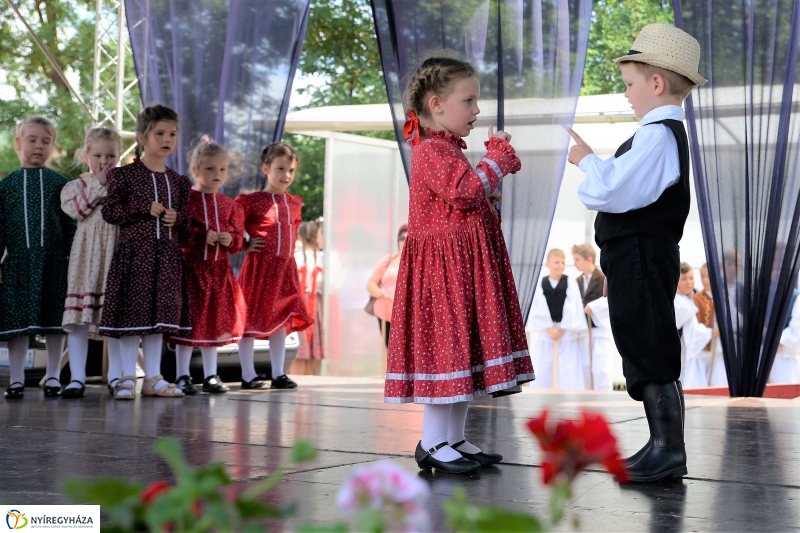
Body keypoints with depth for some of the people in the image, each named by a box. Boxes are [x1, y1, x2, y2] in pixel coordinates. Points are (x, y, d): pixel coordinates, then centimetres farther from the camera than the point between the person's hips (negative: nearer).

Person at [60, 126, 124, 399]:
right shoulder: (76, 185, 7)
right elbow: (75, 209, -13)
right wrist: (98, 185, -8)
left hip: (117, 255, 2)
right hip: (86, 258, -1)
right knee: (80, 316, -5)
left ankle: (115, 375, 14)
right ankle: (77, 377, 0)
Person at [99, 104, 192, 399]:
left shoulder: (179, 181, 13)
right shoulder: (124, 175, -1)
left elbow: (187, 221, 17)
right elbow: (110, 211, -6)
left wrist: (178, 218, -6)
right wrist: (145, 208, -14)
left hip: (167, 256, 5)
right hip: (134, 253, -5)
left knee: (160, 314, 8)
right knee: (132, 314, -3)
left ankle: (153, 378, 16)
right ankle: (127, 377, 6)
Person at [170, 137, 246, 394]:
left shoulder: (229, 205, 10)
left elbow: (238, 238, 12)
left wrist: (231, 239, -9)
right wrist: (202, 236, -21)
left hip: (219, 270, 5)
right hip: (191, 269, -5)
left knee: (215, 323, 10)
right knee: (188, 323, -1)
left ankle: (210, 376, 19)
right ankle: (183, 376, 8)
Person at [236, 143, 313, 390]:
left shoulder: (294, 204, 11)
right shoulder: (251, 201, -8)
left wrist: (289, 247, 14)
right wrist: (245, 245, -10)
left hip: (286, 268, 6)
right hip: (258, 267, -6)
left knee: (282, 319, 9)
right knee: (250, 320, 0)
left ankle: (278, 374, 17)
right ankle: (248, 375, 7)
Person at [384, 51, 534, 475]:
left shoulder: (449, 151, 20)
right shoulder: (431, 152, -13)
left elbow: (470, 201, 29)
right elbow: (467, 190, -26)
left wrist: (500, 161, 17)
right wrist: (498, 154, -13)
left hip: (466, 268, 11)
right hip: (442, 267, -10)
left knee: (464, 348, 10)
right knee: (445, 346, -9)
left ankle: (455, 439, 17)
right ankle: (432, 443, -3)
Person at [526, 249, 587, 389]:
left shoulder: (571, 283, 0)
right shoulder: (541, 284, 2)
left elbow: (574, 309, -5)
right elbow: (537, 310, -1)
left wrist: (563, 329, -9)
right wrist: (549, 328, -9)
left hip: (568, 335, -1)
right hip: (545, 335, 2)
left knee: (569, 372, -4)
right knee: (543, 371, 3)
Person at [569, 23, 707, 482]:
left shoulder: (657, 135, -18)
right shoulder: (667, 133, 16)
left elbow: (609, 191, -25)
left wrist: (588, 160, -9)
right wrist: (594, 165, 8)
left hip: (641, 257, -11)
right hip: (639, 258, 11)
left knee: (652, 354, -6)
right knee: (647, 354, 14)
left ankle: (671, 450, -1)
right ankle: (663, 444, 22)